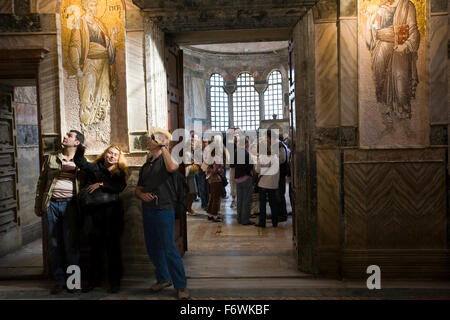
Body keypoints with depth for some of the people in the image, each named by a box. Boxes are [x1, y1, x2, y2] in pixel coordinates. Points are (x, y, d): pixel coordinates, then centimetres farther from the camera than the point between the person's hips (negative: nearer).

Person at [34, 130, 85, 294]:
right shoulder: (51, 158, 11)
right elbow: (41, 182, 12)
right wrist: (38, 205, 9)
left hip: (70, 204, -2)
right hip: (51, 204, 3)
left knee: (71, 243, 1)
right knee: (54, 243, 7)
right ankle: (59, 280, 18)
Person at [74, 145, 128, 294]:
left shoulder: (120, 172, 6)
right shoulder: (95, 168, 9)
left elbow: (119, 187, -10)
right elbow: (79, 161, 0)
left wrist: (101, 184, -16)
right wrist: (81, 146, -13)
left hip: (112, 213, -1)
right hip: (95, 213, 2)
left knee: (113, 247, 3)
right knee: (96, 247, 10)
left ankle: (115, 281, 12)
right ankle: (94, 280, 23)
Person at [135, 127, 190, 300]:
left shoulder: (165, 159, -5)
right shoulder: (146, 165, 16)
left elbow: (172, 167, -31)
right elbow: (138, 188, 20)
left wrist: (163, 147, -22)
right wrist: (142, 195, -3)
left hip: (164, 210, -8)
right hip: (147, 210, 8)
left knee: (169, 249, -7)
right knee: (153, 248, 14)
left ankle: (181, 286, 3)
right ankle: (163, 278, 31)